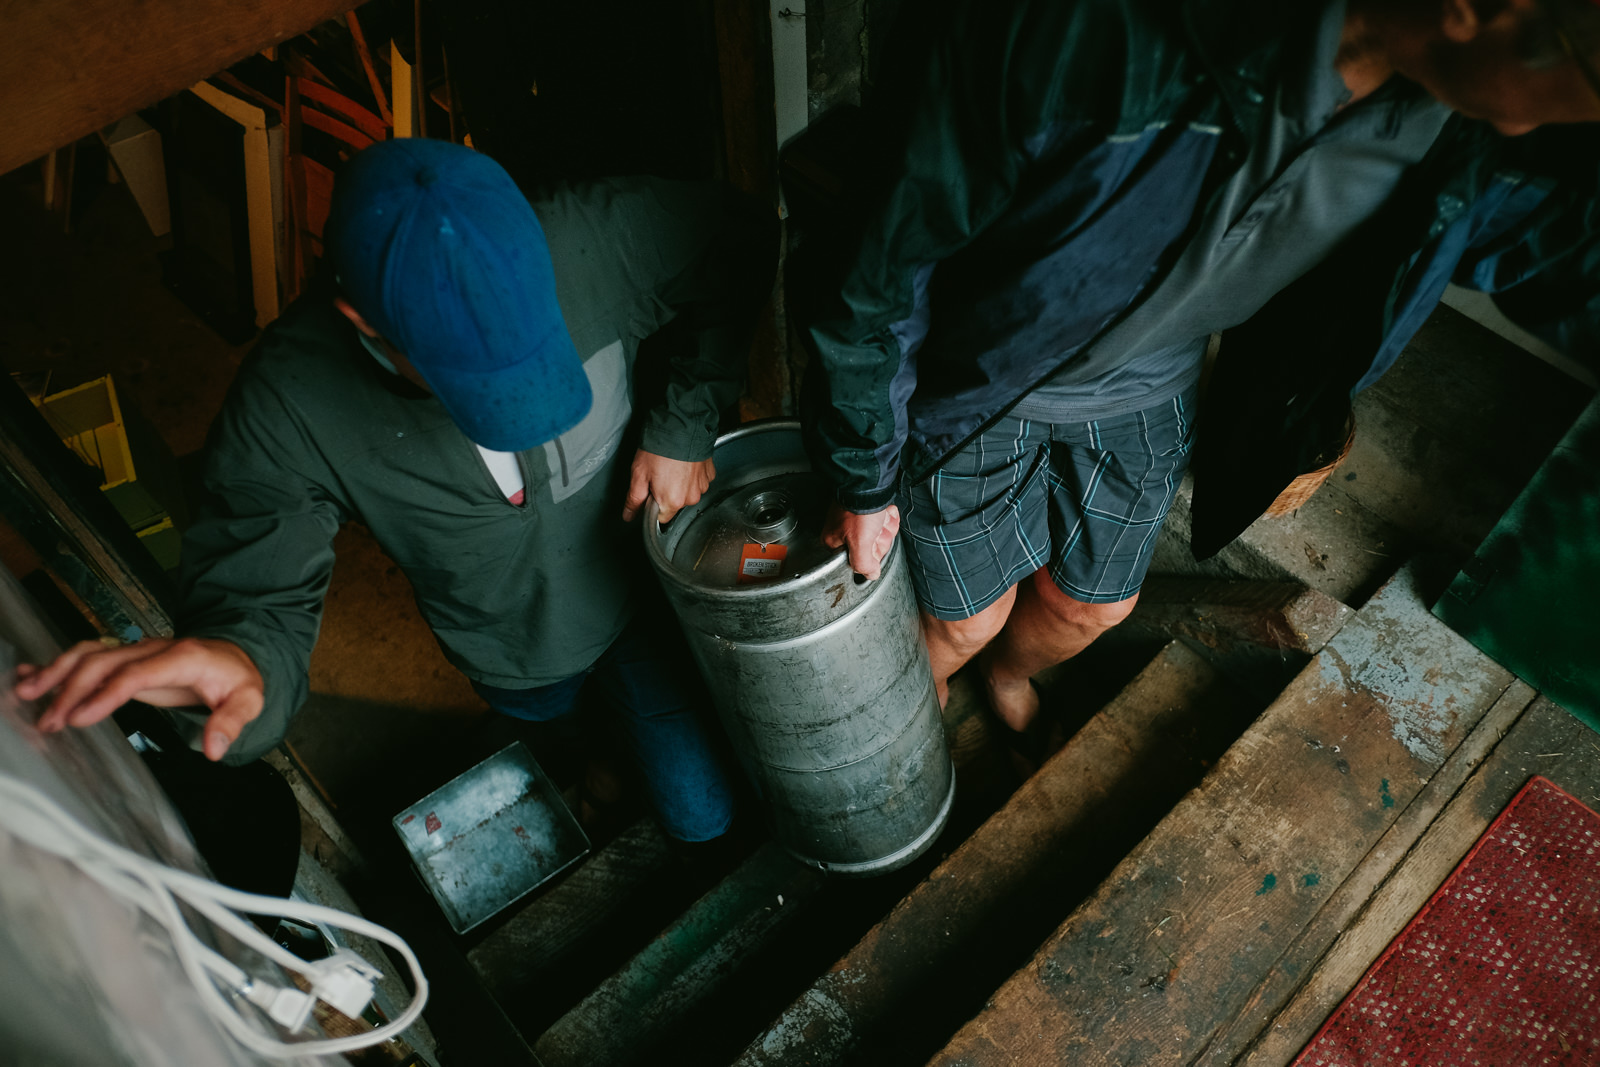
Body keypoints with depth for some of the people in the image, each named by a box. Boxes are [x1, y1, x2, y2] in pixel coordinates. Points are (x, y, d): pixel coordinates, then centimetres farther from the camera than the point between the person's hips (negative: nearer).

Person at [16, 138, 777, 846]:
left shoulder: (588, 242, -34)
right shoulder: (287, 408, -32)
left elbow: (746, 240, -18)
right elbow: (263, 599, -27)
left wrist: (685, 429, -21)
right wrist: (244, 659, -54)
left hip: (638, 592, 0)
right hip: (512, 661, 0)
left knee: (704, 816, 13)